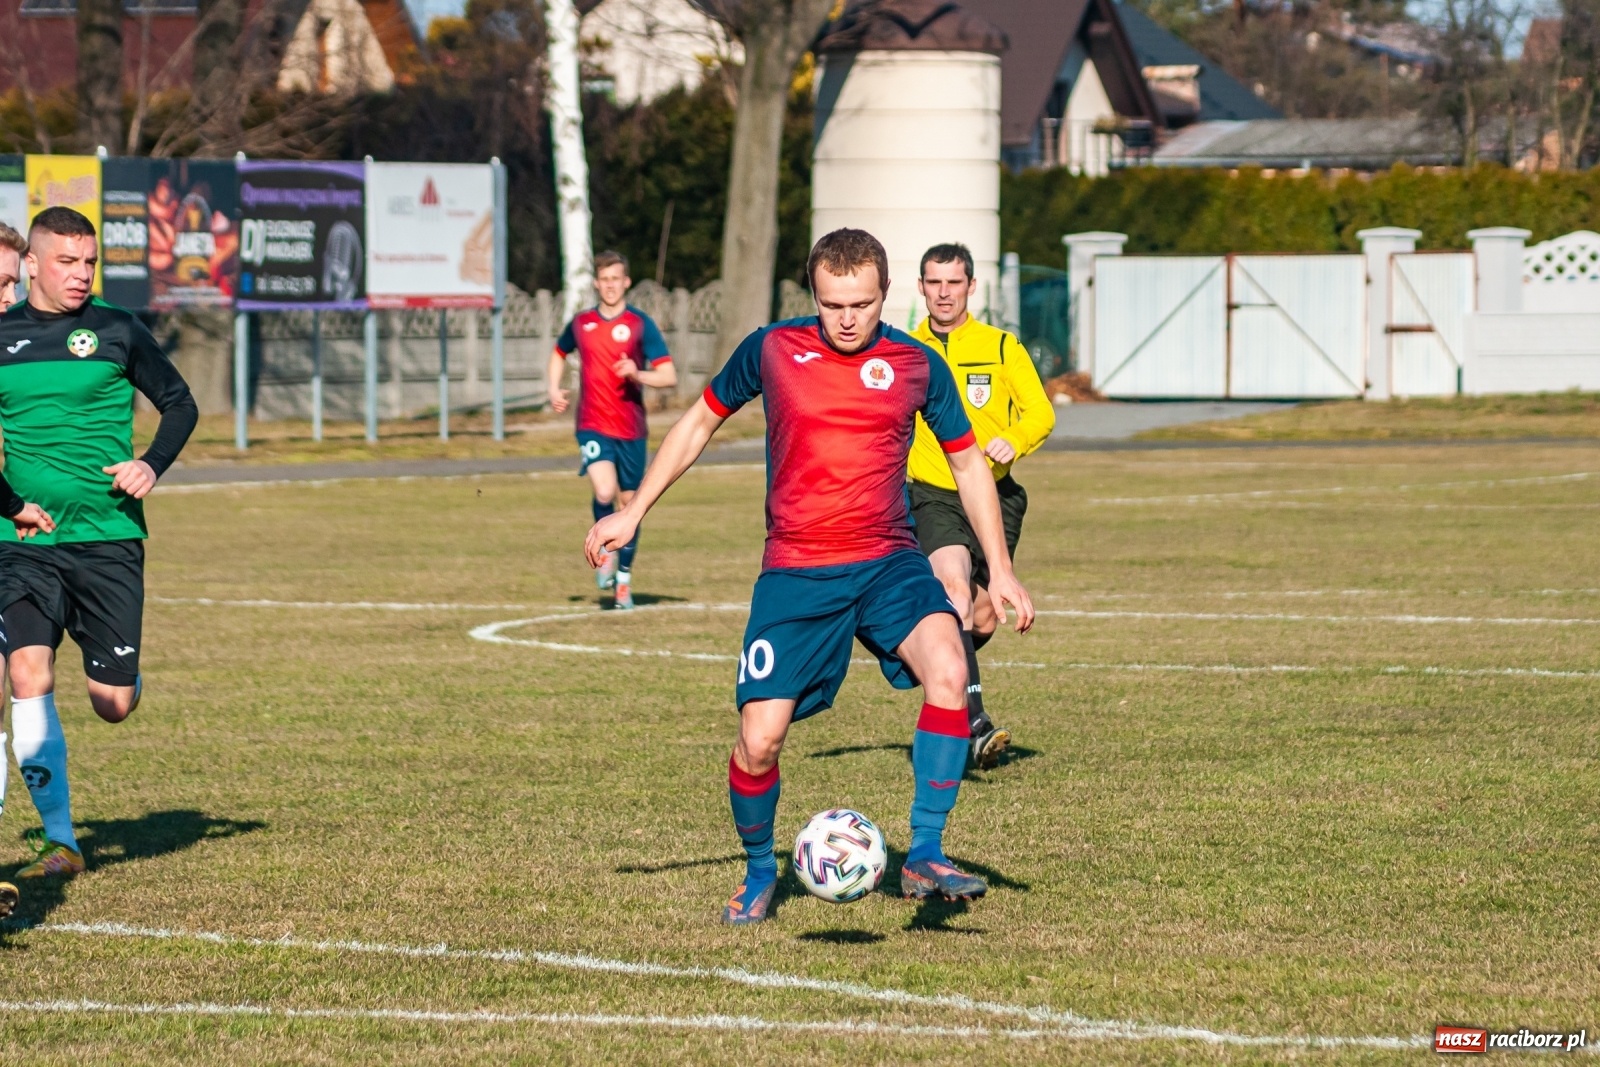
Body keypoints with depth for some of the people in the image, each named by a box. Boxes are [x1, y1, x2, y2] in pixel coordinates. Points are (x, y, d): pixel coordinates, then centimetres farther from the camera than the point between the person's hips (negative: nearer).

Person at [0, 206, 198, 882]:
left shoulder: (116, 332, 2)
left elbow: (179, 404, 11)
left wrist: (152, 465, -6)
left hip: (109, 538, -1)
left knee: (114, 704, -2)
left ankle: (115, 668, 38)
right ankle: (59, 841, -10)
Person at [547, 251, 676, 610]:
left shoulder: (640, 324, -3)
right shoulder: (581, 323, 6)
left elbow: (669, 376, -8)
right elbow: (559, 354, 28)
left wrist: (638, 374, -26)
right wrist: (553, 389, 11)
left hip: (631, 430, 0)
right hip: (593, 426, 0)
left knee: (629, 502, 7)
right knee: (605, 493, -22)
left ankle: (624, 578, 24)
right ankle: (606, 550, 6)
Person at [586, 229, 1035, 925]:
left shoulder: (917, 365, 1)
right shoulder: (772, 350, 0)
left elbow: (968, 463, 13)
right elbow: (700, 422, 15)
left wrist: (999, 569, 5)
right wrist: (633, 512, 12)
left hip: (888, 562, 0)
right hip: (795, 573, 0)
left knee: (948, 670, -29)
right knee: (760, 739, -9)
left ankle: (925, 857, -21)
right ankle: (759, 876, 20)